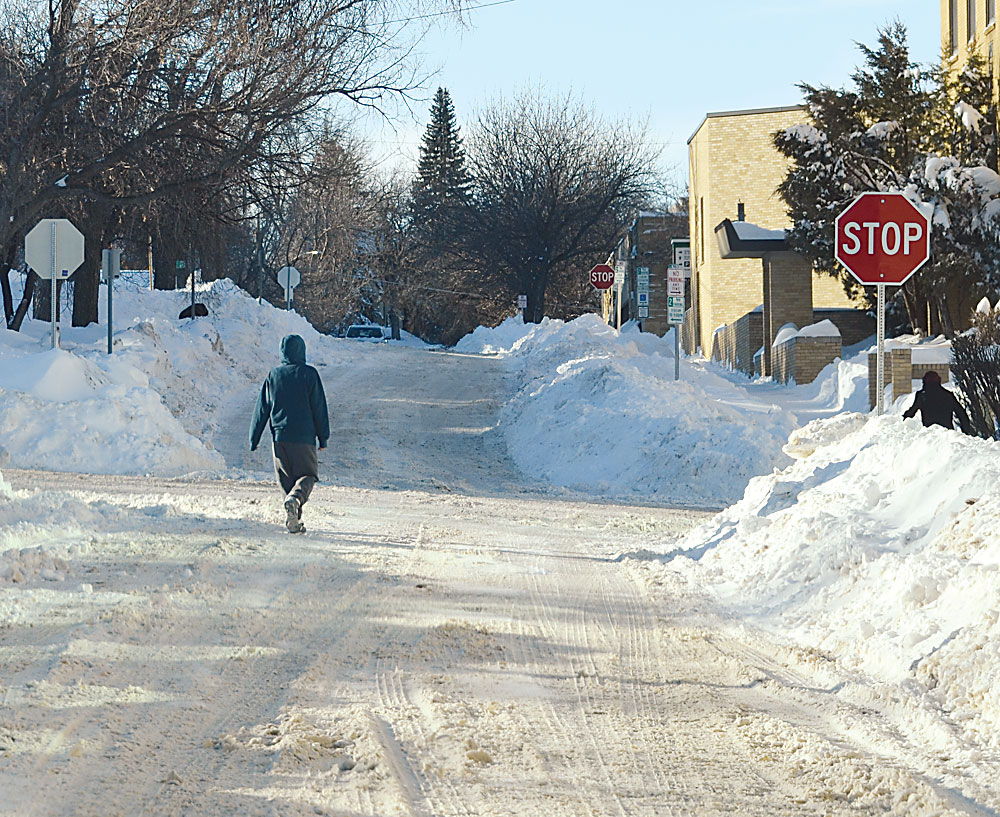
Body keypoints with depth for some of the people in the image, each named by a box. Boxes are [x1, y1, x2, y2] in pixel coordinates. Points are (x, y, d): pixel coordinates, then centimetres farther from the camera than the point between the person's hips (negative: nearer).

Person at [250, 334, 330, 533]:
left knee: (287, 479, 11)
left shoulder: (273, 375, 5)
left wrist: (254, 440, 12)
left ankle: (295, 522, 6)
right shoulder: (309, 374, -3)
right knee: (307, 475, 5)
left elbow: (262, 409, 7)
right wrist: (323, 438, 6)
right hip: (304, 438, -3)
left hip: (279, 437, 3)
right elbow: (319, 408, -1)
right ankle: (295, 499, -26)